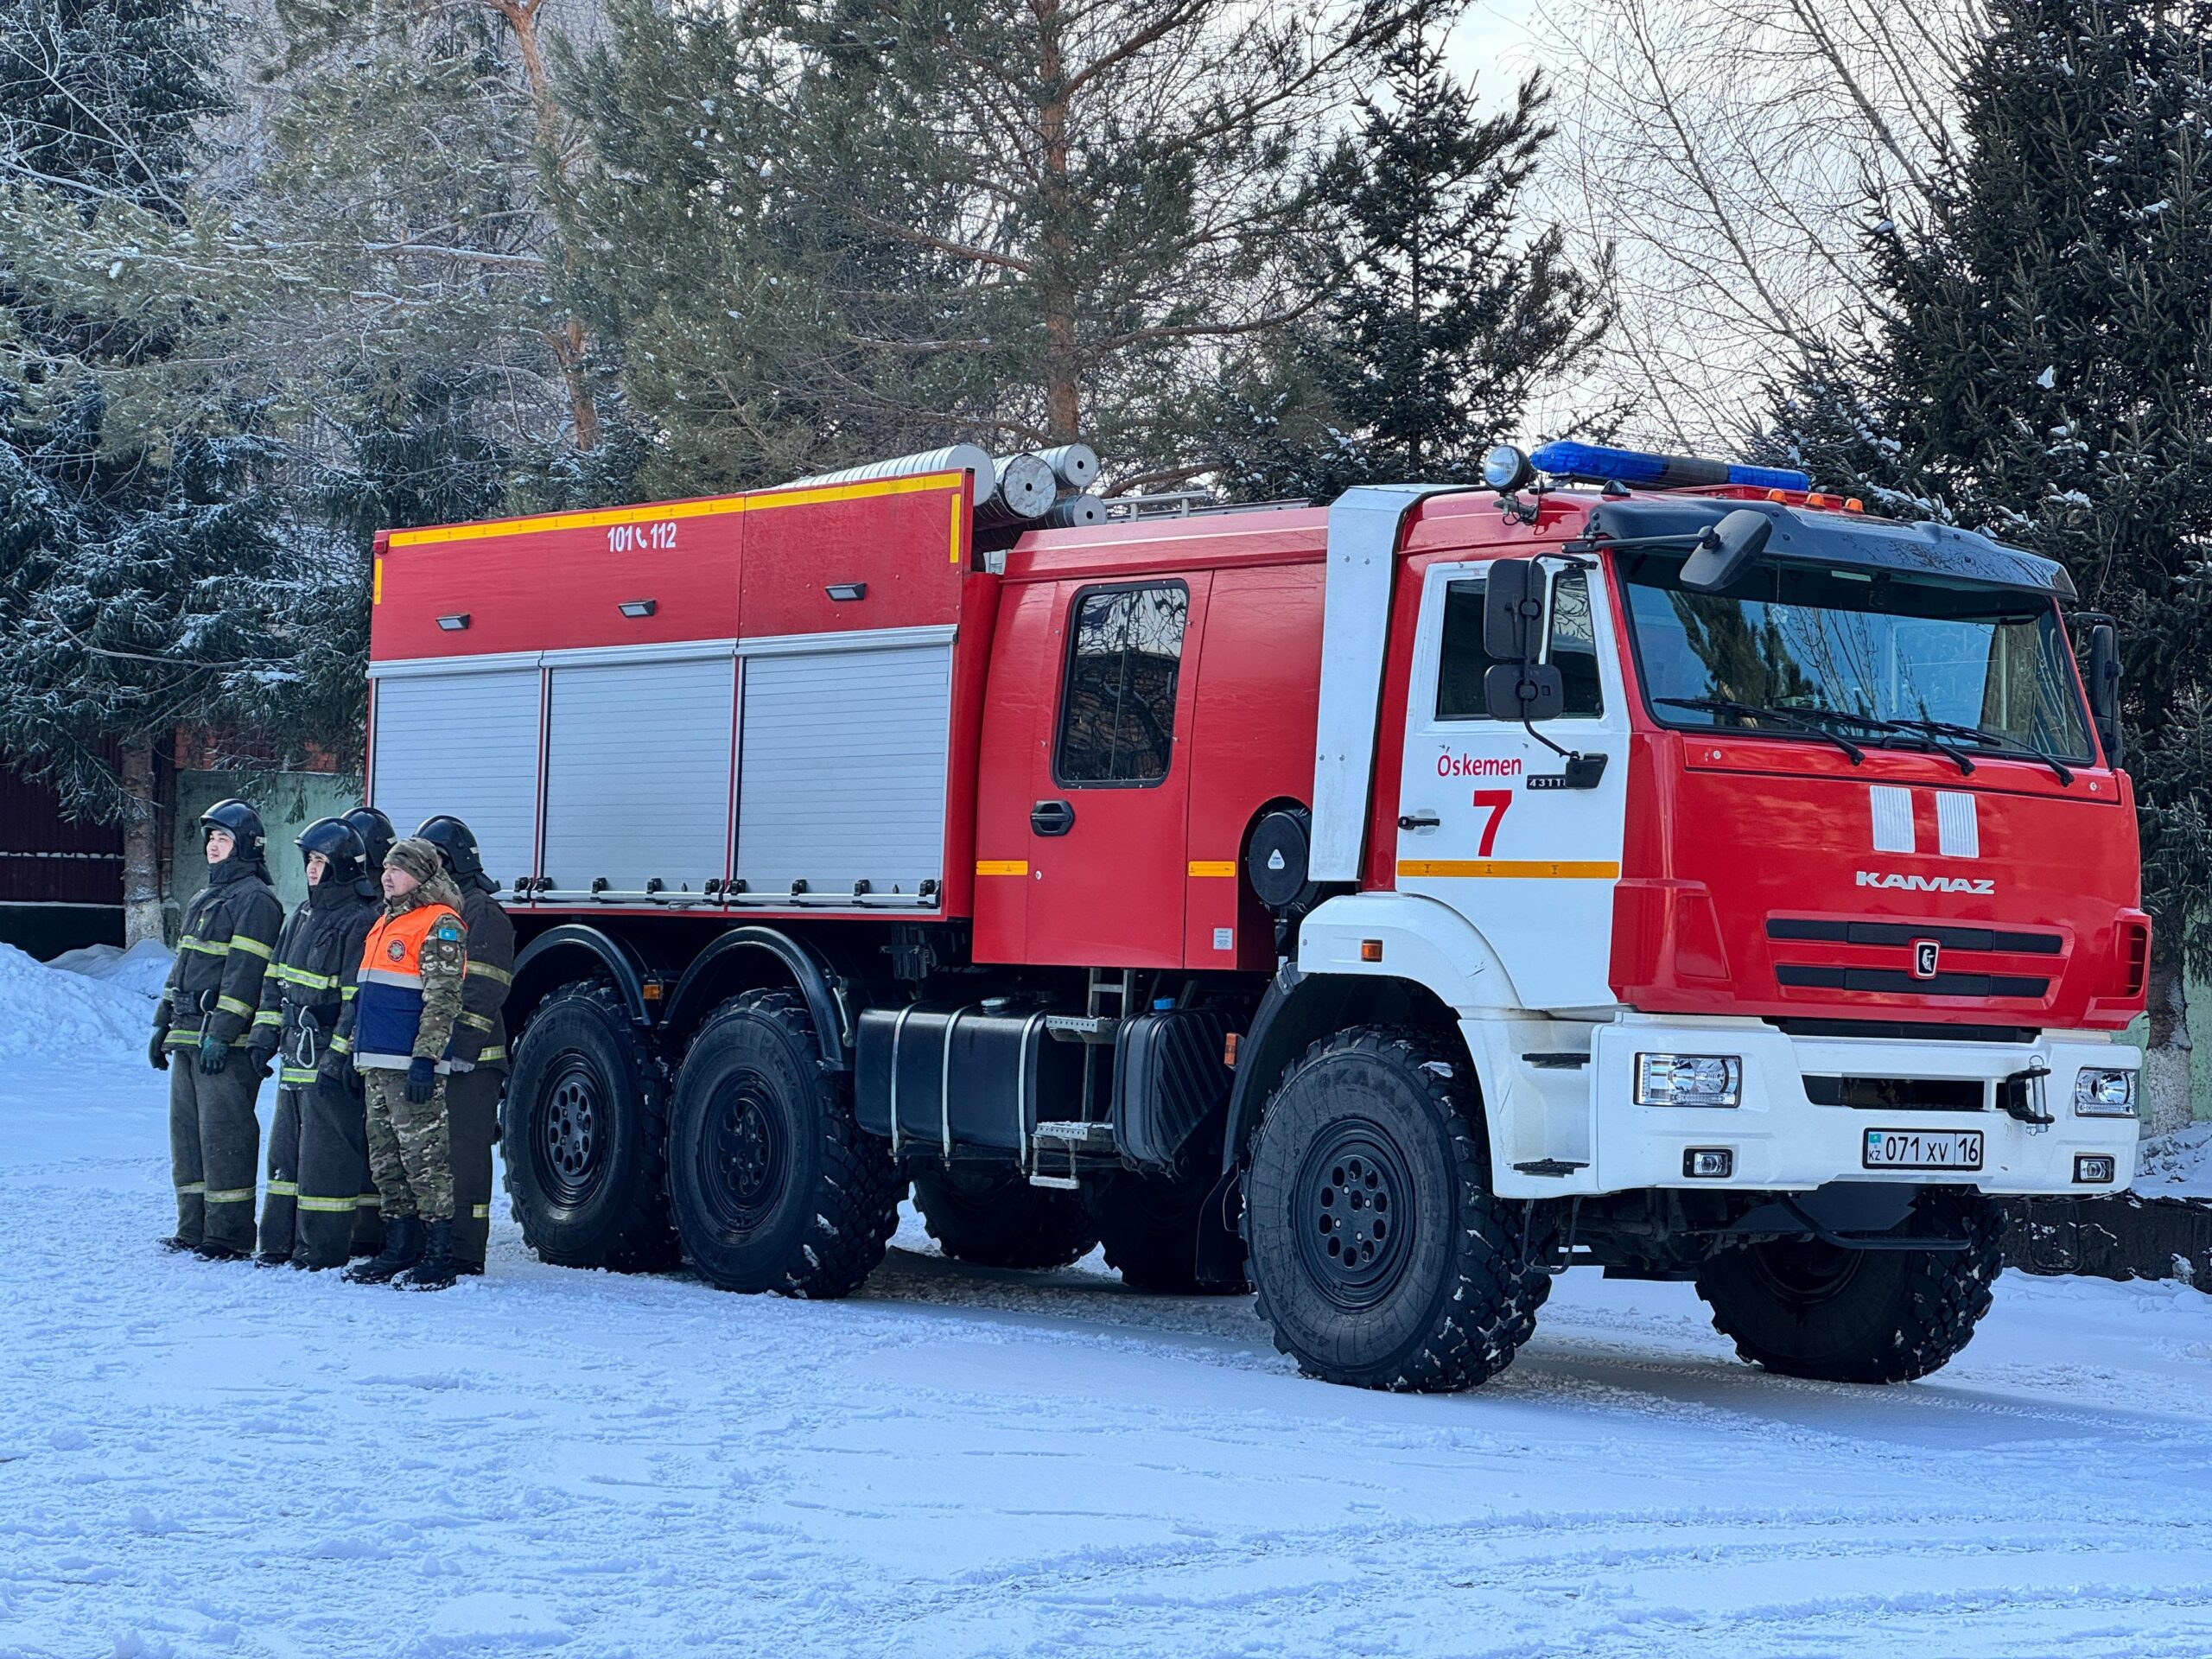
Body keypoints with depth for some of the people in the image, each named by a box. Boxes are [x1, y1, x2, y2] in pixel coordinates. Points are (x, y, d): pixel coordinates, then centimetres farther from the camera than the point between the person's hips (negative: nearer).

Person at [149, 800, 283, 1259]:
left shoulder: (254, 899, -9)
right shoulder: (205, 898, 22)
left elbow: (245, 972, -17)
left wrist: (221, 1033, -22)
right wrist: (163, 1024, 23)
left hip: (227, 1041, -10)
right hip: (189, 1038, 10)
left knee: (223, 1133, -9)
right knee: (187, 1131, 11)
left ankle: (230, 1234, -7)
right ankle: (194, 1228, 17)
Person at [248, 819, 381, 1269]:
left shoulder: (359, 922, -13)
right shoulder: (303, 916, 16)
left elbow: (359, 999, -17)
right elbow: (277, 980, 22)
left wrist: (341, 1056, -20)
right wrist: (266, 1033, 14)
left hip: (330, 1059, -9)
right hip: (295, 1054, 9)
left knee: (325, 1152, -6)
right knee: (286, 1145, 13)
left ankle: (323, 1247, -1)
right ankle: (280, 1241, 19)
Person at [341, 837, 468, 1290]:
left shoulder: (440, 925, -9)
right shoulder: (386, 924, 20)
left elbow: (443, 998, -16)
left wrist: (425, 1057, -22)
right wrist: (358, 1054, 24)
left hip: (411, 1066, -10)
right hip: (377, 1065, 10)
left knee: (425, 1157, -8)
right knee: (386, 1161, 12)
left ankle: (439, 1257, -6)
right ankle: (399, 1250, 18)